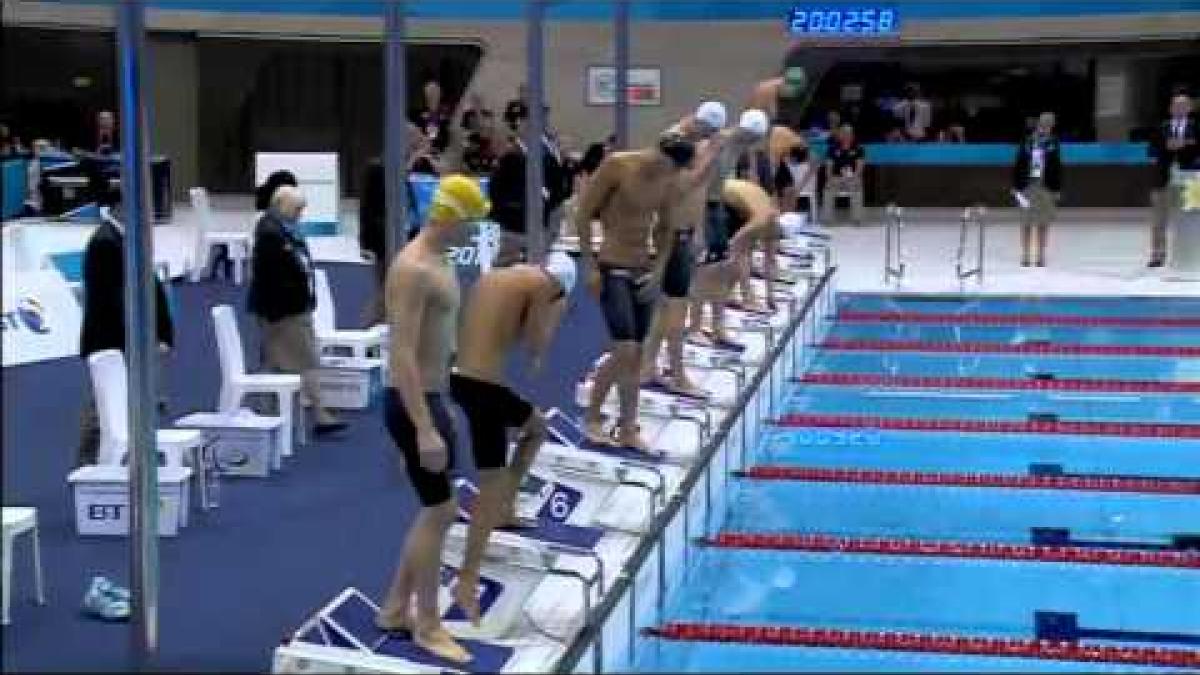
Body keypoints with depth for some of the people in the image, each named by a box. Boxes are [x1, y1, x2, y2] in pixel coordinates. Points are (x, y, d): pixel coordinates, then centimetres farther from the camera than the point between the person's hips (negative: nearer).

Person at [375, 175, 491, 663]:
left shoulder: (438, 262, 12)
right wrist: (425, 428, -28)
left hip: (432, 400, 10)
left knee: (435, 510, 15)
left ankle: (395, 609, 25)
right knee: (440, 510, -3)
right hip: (412, 403, -10)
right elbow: (402, 355, -24)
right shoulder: (412, 268, -20)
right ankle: (426, 624, 9)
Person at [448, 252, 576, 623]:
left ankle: (506, 509, 38)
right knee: (492, 488, -4)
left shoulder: (495, 276, 17)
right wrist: (555, 315, 10)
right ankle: (467, 582, -4)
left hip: (461, 377, 9)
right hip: (482, 386, -9)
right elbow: (535, 349, -4)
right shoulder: (543, 284, -5)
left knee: (537, 426, 31)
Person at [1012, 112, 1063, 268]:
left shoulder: (1053, 144, 2)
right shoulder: (1027, 143, -1)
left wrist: (1057, 189, 2)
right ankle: (1025, 256, 13)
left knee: (1043, 224, 5)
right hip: (1027, 186, -1)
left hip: (1046, 188, 1)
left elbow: (1057, 167, 5)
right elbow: (1018, 165, 2)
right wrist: (1017, 187, -2)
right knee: (1027, 223, 5)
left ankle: (1040, 256, 12)